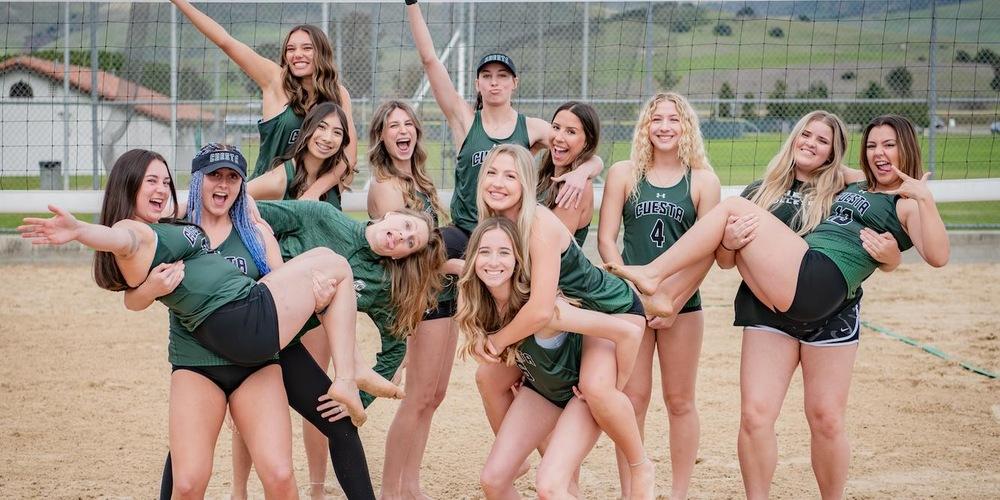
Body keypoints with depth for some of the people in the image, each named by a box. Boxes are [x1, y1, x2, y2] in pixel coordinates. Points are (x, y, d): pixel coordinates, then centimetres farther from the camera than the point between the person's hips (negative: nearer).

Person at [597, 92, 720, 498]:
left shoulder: (703, 181, 1)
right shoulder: (623, 174, 3)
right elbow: (606, 239, 0)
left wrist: (675, 302, -12)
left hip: (683, 304, 0)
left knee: (679, 402, 6)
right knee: (633, 400, 1)